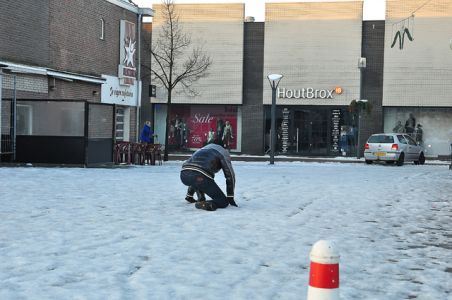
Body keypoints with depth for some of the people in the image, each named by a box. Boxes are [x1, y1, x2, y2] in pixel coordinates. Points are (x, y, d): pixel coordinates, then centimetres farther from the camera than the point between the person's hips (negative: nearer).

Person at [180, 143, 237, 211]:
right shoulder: (224, 153, 20)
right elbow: (230, 175, 15)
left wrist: (190, 195, 51)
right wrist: (230, 198, 22)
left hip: (184, 176, 6)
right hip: (200, 177, -6)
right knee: (223, 202, 6)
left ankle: (201, 199, 24)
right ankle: (204, 204, -18)